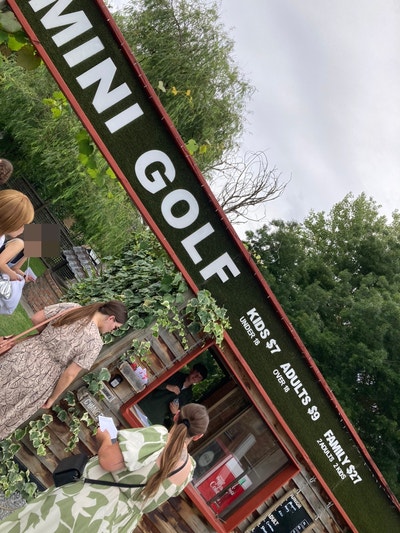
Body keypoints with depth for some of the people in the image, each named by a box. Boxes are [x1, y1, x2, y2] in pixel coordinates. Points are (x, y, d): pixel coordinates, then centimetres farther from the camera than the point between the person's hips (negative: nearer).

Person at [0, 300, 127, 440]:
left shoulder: (70, 307, -6)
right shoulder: (95, 342, -18)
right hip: (39, 378, -4)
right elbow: (69, 375, -14)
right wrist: (52, 399, 0)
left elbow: (35, 318, 2)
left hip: (23, 355, 4)